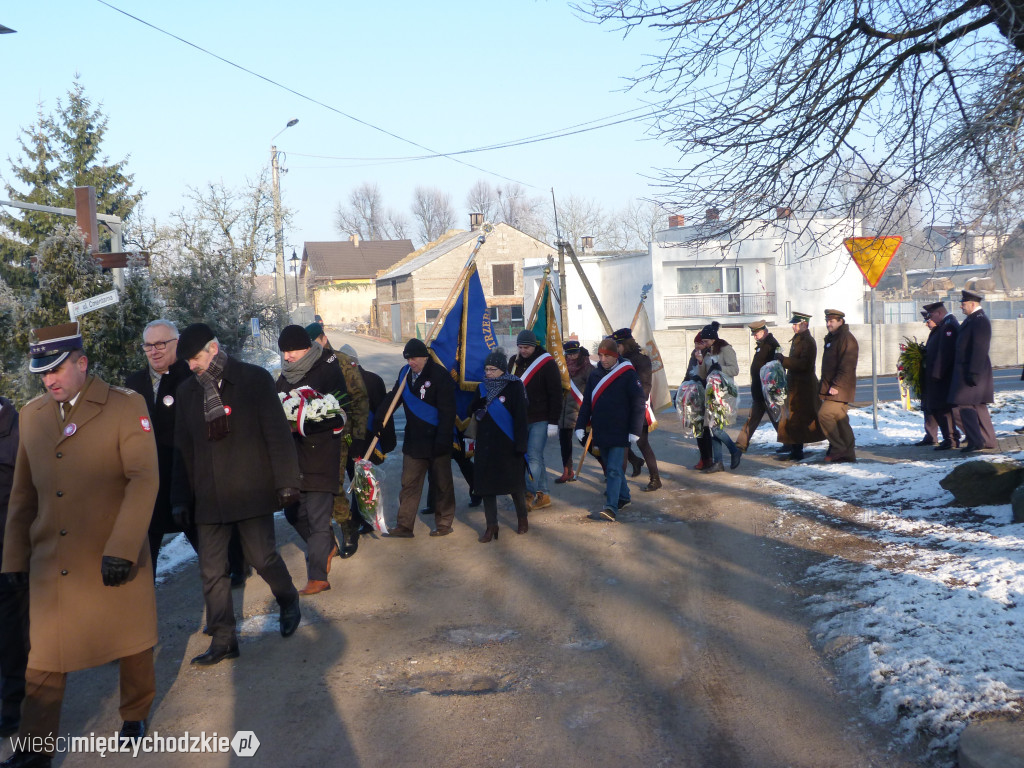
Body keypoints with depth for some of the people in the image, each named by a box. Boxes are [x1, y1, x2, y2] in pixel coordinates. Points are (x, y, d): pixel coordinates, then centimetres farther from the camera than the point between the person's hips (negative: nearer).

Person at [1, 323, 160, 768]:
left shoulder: (126, 406, -7)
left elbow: (144, 480, -14)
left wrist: (122, 548, -21)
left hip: (115, 561, -3)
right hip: (50, 564, 3)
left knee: (132, 644, 14)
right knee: (44, 657, 5)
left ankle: (135, 714, 38)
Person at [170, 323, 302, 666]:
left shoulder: (254, 379, -3)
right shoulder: (187, 390, 9)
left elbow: (278, 434, -4)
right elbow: (182, 447, 13)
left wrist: (286, 482, -8)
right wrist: (181, 497, 9)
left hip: (252, 492, -4)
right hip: (208, 496, 4)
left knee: (263, 557, 1)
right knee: (211, 571, 3)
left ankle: (289, 602, 31)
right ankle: (223, 640, 14)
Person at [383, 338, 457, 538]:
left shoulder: (439, 375, -13)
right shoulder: (405, 373, 6)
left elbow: (447, 411, -16)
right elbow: (392, 398, 18)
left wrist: (442, 440, -20)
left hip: (437, 439, -5)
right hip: (413, 439, 6)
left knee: (442, 483, 8)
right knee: (409, 483, 5)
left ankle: (444, 523, 20)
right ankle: (404, 526, 9)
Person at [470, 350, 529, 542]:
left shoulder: (514, 387, -9)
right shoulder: (483, 387, 8)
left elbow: (520, 417, -13)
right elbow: (472, 411, 19)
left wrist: (520, 445, -17)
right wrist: (475, 413, -6)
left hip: (507, 446, -5)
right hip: (486, 445, 5)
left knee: (514, 483, 7)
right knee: (486, 483, 4)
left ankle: (522, 519, 29)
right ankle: (491, 526, 11)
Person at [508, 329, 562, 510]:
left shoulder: (547, 363, -8)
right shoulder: (514, 362, 8)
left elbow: (556, 394, -9)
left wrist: (553, 422, -13)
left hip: (540, 420, -5)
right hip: (520, 419, 6)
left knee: (534, 456, -11)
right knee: (536, 457, 9)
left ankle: (530, 494, -9)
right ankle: (542, 495, 14)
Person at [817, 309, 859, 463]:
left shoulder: (846, 338, -12)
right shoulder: (831, 338, 19)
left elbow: (847, 366, -20)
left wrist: (836, 385, -23)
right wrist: (824, 386, 18)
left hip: (840, 388, -10)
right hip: (831, 388, 10)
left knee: (824, 414, -17)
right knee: (840, 419, 9)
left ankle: (838, 448, -9)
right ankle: (848, 453, 14)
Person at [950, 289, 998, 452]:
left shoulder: (980, 321, -17)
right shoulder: (972, 319, 15)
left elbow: (980, 349, -22)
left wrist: (973, 373, -25)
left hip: (972, 371, -10)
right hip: (966, 370, 10)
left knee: (966, 405, -11)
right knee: (978, 407, 13)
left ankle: (976, 441, -12)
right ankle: (989, 441, 18)